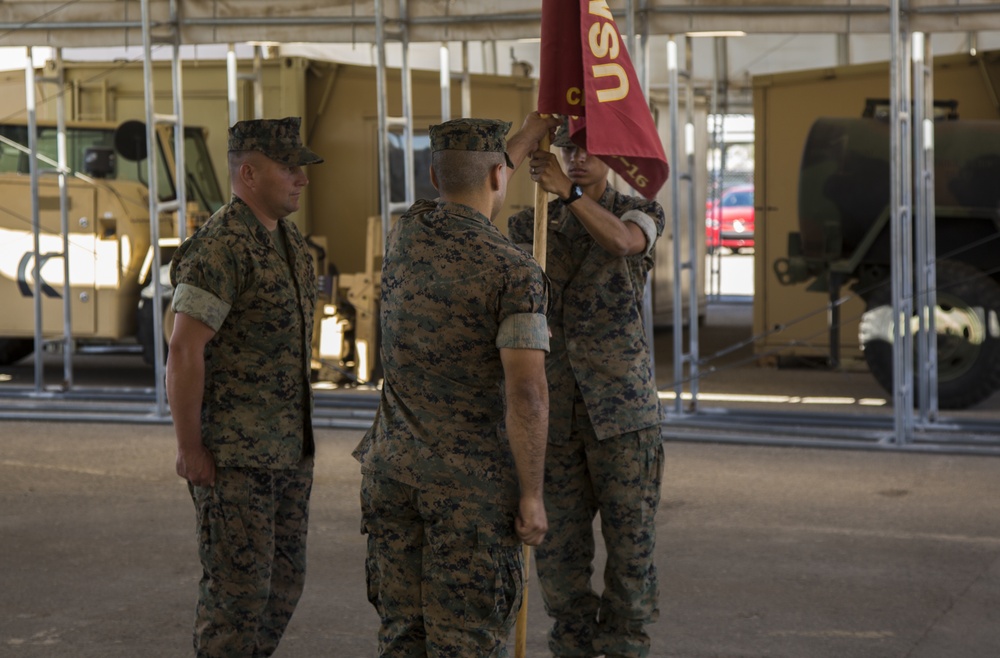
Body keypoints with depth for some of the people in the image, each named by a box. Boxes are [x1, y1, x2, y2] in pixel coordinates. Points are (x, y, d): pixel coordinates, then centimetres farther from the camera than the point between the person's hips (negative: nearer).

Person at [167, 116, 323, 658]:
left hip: (285, 446, 9)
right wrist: (189, 449, -19)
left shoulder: (285, 241, 11)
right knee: (238, 584, -4)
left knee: (282, 578, 12)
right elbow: (182, 353, -21)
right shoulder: (221, 249, -19)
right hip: (232, 451, -9)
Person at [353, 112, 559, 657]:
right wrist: (532, 496, -14)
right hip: (474, 480, -5)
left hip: (394, 468, 5)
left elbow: (458, 208, 29)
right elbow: (527, 394, -23)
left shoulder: (407, 232, 2)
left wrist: (527, 138, 36)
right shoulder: (517, 272, -15)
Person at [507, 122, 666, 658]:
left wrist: (568, 191, -35)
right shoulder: (532, 225, 9)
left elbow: (620, 241, -24)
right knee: (558, 543, 6)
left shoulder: (640, 214, 1)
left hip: (621, 408, -2)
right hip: (554, 410, 2)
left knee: (630, 535, 2)